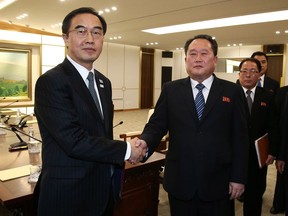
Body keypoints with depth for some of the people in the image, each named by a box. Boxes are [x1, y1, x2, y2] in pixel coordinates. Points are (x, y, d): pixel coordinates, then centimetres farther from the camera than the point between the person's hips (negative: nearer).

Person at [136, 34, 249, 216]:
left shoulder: (233, 91, 0)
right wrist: (145, 142, -22)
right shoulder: (170, 90, 2)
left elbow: (240, 137, 0)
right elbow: (156, 125, -1)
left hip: (217, 182, 0)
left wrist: (239, 177, -1)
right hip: (179, 181, 1)